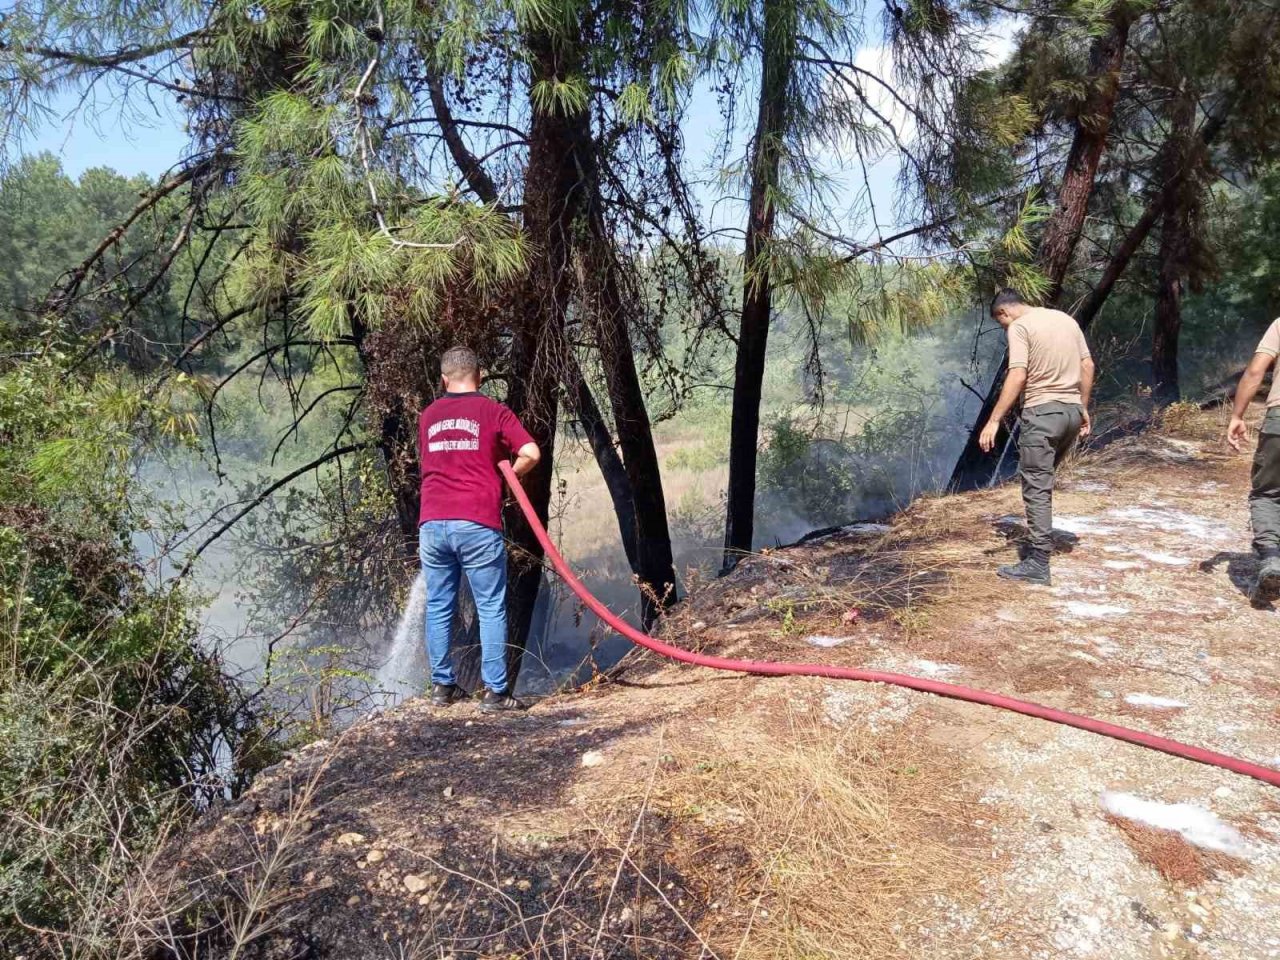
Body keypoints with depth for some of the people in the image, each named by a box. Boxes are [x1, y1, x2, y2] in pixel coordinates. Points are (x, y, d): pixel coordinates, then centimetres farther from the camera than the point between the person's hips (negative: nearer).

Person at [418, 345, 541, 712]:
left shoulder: (428, 416, 17)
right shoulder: (493, 411, 2)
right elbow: (531, 453, -7)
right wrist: (507, 478, 11)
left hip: (432, 523, 5)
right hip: (477, 524, -4)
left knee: (438, 608, 13)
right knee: (491, 609, 2)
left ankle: (442, 686, 20)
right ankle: (494, 692, 1)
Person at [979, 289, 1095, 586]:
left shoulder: (1019, 327, -7)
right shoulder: (1066, 319, 15)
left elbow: (1018, 377, -18)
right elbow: (1088, 366, 16)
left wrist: (994, 420, -18)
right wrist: (1083, 409, 22)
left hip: (1042, 411, -8)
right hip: (1072, 410, 8)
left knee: (1037, 487, -5)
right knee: (1042, 479, 20)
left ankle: (1038, 563, -5)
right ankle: (1039, 543, 27)